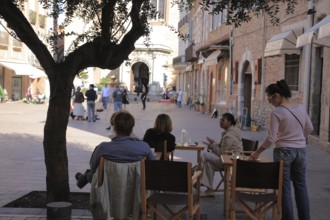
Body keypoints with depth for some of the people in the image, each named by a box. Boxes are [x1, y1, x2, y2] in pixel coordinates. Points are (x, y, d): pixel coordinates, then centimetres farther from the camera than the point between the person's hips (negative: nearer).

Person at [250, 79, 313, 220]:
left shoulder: (277, 112, -16)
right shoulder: (301, 108, 2)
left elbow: (271, 138, -17)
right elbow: (309, 128, 14)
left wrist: (257, 153, -6)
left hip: (283, 151, -6)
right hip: (301, 150, 6)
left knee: (285, 187, 4)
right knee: (301, 186, 14)